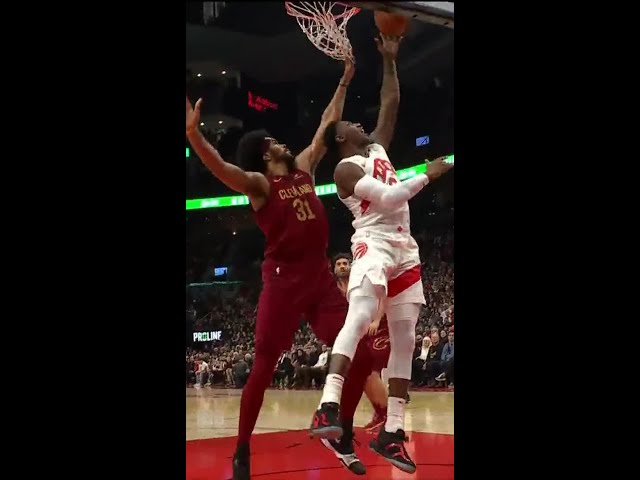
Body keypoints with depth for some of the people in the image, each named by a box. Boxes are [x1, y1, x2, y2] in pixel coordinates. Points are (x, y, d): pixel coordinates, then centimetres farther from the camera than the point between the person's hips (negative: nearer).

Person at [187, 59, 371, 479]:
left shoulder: (304, 168, 17)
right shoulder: (258, 183, -1)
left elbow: (328, 124, 27)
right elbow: (221, 169, -22)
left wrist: (344, 83, 29)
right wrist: (193, 133, -38)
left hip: (319, 274, 6)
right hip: (283, 278, -6)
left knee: (357, 353, 1)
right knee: (264, 366, -5)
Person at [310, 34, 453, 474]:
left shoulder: (377, 147, 21)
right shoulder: (346, 168, -3)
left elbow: (391, 103, 26)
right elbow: (388, 198, -15)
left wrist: (390, 60, 23)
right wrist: (429, 175, -7)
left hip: (405, 250, 8)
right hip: (374, 246, -8)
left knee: (404, 342, 3)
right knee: (359, 318, -31)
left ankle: (392, 433, 5)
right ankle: (329, 408, -43)